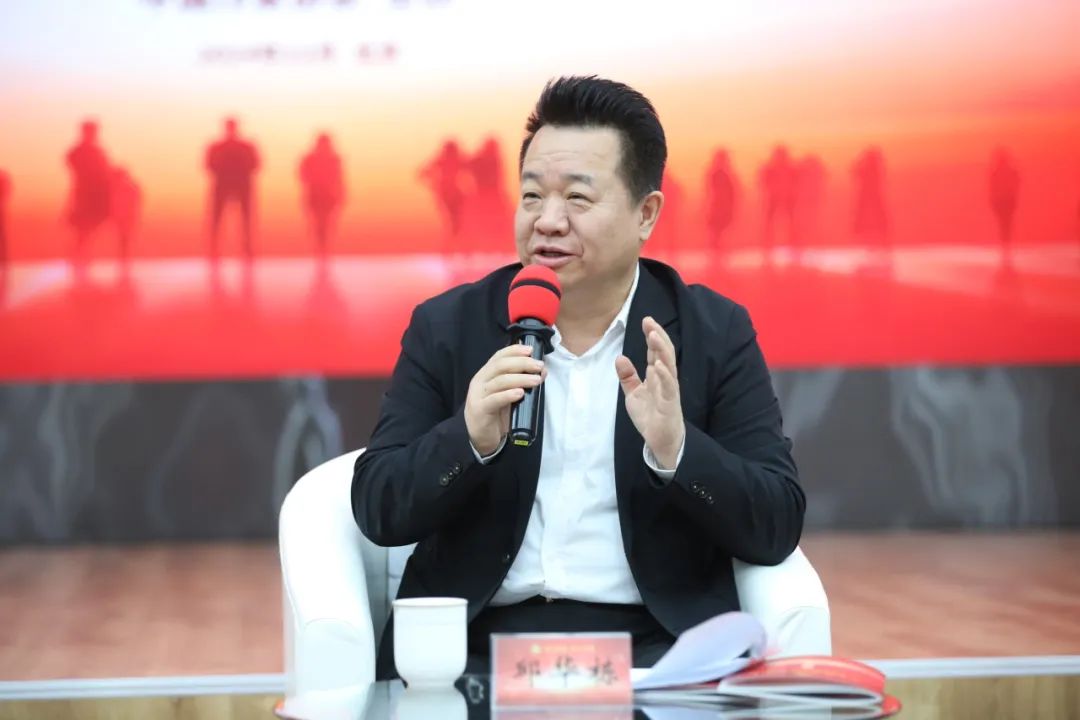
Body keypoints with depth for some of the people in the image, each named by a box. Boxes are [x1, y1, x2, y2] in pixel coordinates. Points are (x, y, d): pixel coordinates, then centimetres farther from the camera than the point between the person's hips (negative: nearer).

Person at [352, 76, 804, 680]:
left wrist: (675, 449, -18)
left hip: (654, 644, 0)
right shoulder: (447, 328, 8)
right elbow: (378, 512, 3)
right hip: (478, 645, 1)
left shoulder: (715, 333, 5)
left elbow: (778, 528, 0)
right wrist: (470, 437, -16)